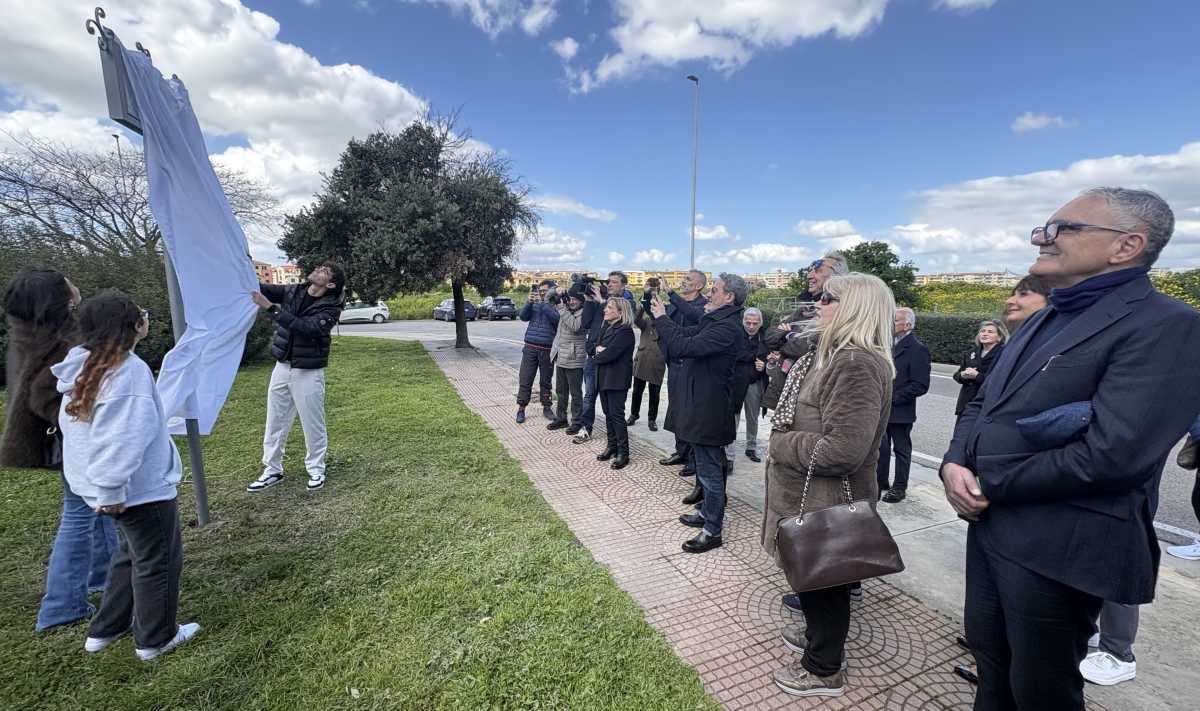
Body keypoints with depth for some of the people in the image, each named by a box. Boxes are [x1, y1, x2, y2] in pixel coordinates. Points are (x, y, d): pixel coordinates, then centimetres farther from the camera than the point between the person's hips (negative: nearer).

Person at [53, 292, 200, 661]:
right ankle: (155, 638, 27)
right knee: (158, 561, 10)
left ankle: (104, 629, 40)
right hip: (143, 488, -9)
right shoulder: (129, 370, -25)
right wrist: (111, 490, -21)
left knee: (131, 554, 27)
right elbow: (121, 439, -29)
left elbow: (83, 425, 12)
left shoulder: (86, 367, 3)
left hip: (122, 487, 9)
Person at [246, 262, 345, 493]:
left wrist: (270, 307, -31)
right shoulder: (293, 291, 4)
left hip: (308, 372, -5)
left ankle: (316, 470, 20)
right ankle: (272, 471, 24)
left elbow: (306, 328, -27)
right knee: (275, 422, 11)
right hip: (282, 367, 6)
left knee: (313, 423, 3)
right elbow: (262, 288, -1)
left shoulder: (330, 308, -14)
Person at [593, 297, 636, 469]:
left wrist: (598, 355, -3)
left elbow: (610, 353, -22)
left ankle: (623, 453, 1)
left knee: (616, 415, -6)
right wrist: (600, 350, -10)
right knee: (608, 413, 13)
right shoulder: (607, 327, 14)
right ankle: (612, 447, 23)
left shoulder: (625, 331, -15)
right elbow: (596, 346, 13)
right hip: (604, 377, 8)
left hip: (617, 379, -8)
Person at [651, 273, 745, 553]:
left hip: (709, 409, -10)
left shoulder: (726, 327, -22)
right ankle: (707, 513, 39)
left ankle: (712, 531, 16)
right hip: (700, 403, 10)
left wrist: (662, 318, -18)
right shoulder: (714, 320, 10)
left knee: (710, 470, 2)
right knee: (705, 465, 22)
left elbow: (685, 346, -29)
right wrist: (662, 316, 1)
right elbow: (686, 334, 14)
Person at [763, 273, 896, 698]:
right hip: (814, 498, 9)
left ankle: (824, 669, 32)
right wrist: (784, 442, 1)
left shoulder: (856, 364, -26)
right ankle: (821, 638, 48)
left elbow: (843, 449, -33)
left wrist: (780, 445, -19)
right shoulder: (836, 355, 8)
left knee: (823, 582, 11)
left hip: (828, 505, -9)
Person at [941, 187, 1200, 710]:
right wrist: (955, 464, -6)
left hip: (1057, 545, -7)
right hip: (990, 523, 7)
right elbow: (982, 404, 13)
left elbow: (1113, 454, -26)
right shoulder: (1045, 319, 12)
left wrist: (988, 486, -15)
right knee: (988, 654, 24)